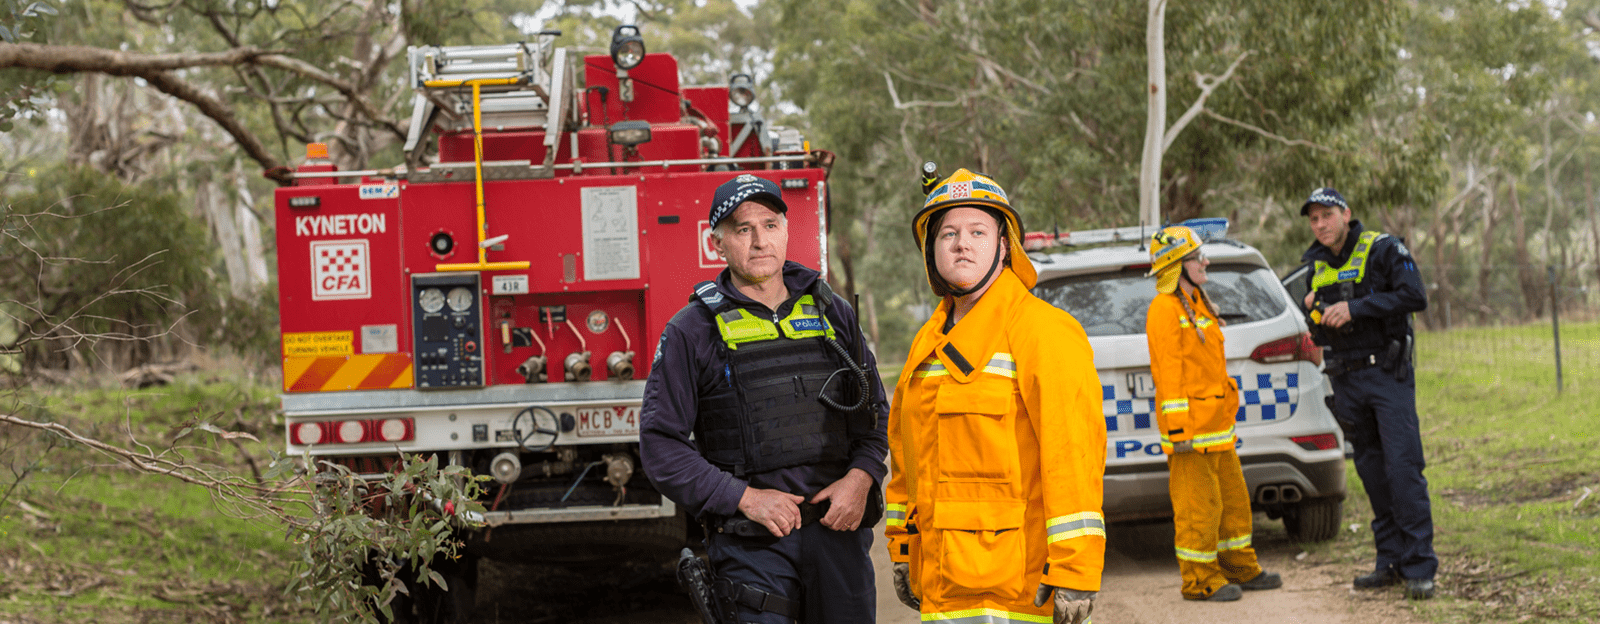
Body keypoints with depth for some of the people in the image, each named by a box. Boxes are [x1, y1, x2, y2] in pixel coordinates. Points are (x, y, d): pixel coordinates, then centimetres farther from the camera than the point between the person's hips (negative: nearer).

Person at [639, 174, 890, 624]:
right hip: (752, 544, -3)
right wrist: (745, 498, -12)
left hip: (838, 530, 3)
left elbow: (875, 412, 15)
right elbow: (661, 443, -4)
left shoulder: (833, 313, 12)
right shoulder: (692, 330, 0)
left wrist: (860, 476, -4)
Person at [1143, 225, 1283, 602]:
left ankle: (1240, 568, 26)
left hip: (1217, 423, 10)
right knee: (1197, 505, -3)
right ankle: (1200, 581, 4)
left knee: (1233, 498, 15)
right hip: (1191, 428, -10)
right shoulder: (1165, 310, -14)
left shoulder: (1197, 303, 17)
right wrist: (1178, 429, -22)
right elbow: (1168, 374, -19)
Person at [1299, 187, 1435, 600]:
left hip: (1387, 374, -6)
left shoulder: (1383, 250, -4)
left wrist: (1354, 308, -19)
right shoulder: (1316, 267, 13)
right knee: (1372, 472, 7)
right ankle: (1391, 561, 12)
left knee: (1403, 468, -11)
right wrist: (1314, 313, -3)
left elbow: (1415, 297, -17)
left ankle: (1419, 568, -9)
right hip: (1345, 379, 6)